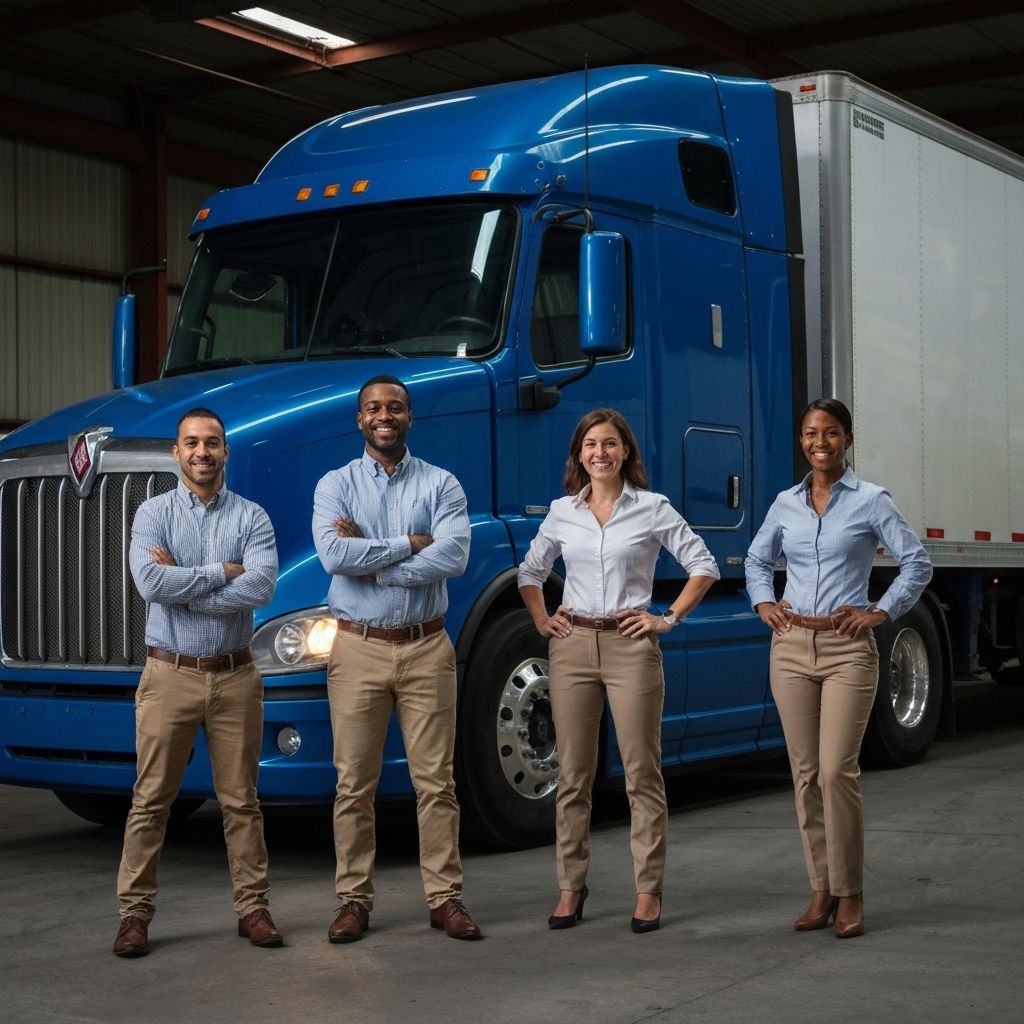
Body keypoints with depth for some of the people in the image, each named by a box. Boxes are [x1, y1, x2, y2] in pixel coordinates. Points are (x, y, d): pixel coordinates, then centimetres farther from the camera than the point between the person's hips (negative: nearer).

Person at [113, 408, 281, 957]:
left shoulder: (251, 517, 3)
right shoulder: (154, 513, 3)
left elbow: (261, 587, -14)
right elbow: (150, 582, -15)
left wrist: (182, 584, -14)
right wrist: (224, 571, -12)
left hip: (235, 677, 1)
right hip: (170, 675, -1)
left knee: (241, 800, 7)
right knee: (151, 799, 2)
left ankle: (253, 907, 15)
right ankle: (135, 912, 9)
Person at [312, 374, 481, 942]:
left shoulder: (441, 485, 3)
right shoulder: (336, 485, 3)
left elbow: (454, 556, -14)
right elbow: (333, 555, -15)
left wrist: (367, 557, -14)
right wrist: (410, 543, -12)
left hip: (425, 647, 0)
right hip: (358, 648, 0)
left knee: (435, 779, 4)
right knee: (354, 782, 4)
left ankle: (445, 898, 12)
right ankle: (355, 899, 14)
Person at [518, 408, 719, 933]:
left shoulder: (653, 508, 0)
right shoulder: (562, 512, 9)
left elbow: (704, 566, 2)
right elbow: (530, 571, 22)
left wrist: (669, 617, -4)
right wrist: (541, 620, 9)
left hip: (631, 647, -3)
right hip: (572, 648, 3)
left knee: (642, 773, -1)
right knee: (573, 774, 6)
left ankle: (648, 891, 7)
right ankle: (571, 886, 15)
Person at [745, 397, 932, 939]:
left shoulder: (871, 501, -2)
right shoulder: (785, 504, 10)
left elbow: (916, 563, 1)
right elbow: (758, 560, 24)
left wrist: (882, 612, -6)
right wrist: (763, 603, 9)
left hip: (847, 648, -4)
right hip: (791, 646, 4)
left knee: (836, 771, -10)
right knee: (805, 772, 5)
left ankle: (849, 894, 3)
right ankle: (821, 889, 14)